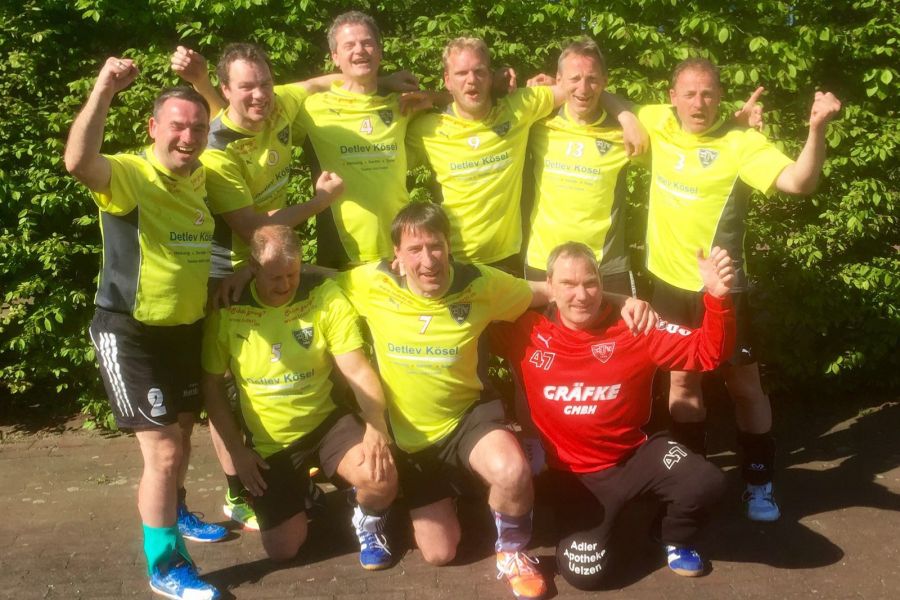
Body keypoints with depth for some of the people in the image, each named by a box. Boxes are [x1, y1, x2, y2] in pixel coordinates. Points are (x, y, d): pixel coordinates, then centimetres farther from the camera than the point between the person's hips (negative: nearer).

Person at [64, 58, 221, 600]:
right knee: (162, 451, -7)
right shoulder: (130, 175, -21)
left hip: (186, 327, 8)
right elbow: (78, 162, -43)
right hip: (131, 333, -8)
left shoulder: (201, 176, 2)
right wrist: (103, 92, -48)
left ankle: (174, 512, 52)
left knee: (182, 431, 26)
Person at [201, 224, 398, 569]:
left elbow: (358, 370, -16)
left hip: (326, 423, -1)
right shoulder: (226, 309, -12)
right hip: (269, 443, 1)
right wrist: (237, 450, -6)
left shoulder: (325, 296, -13)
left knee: (382, 477, -29)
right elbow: (211, 386, -2)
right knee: (282, 549, -3)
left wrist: (376, 426, -33)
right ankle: (302, 496, 32)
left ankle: (367, 523, 8)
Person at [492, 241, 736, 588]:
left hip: (636, 455, 0)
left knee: (705, 482, -28)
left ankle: (675, 539, 10)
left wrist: (717, 298, -31)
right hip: (575, 473, 0)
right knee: (583, 574, -13)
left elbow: (707, 353, -16)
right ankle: (599, 518, 25)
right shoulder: (527, 332, -9)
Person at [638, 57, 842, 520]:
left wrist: (817, 128, -42)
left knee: (743, 383, 7)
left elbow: (798, 182, -27)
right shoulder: (658, 123, -1)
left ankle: (759, 483, 21)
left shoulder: (741, 142, -15)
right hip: (669, 281, 4)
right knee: (682, 379, 15)